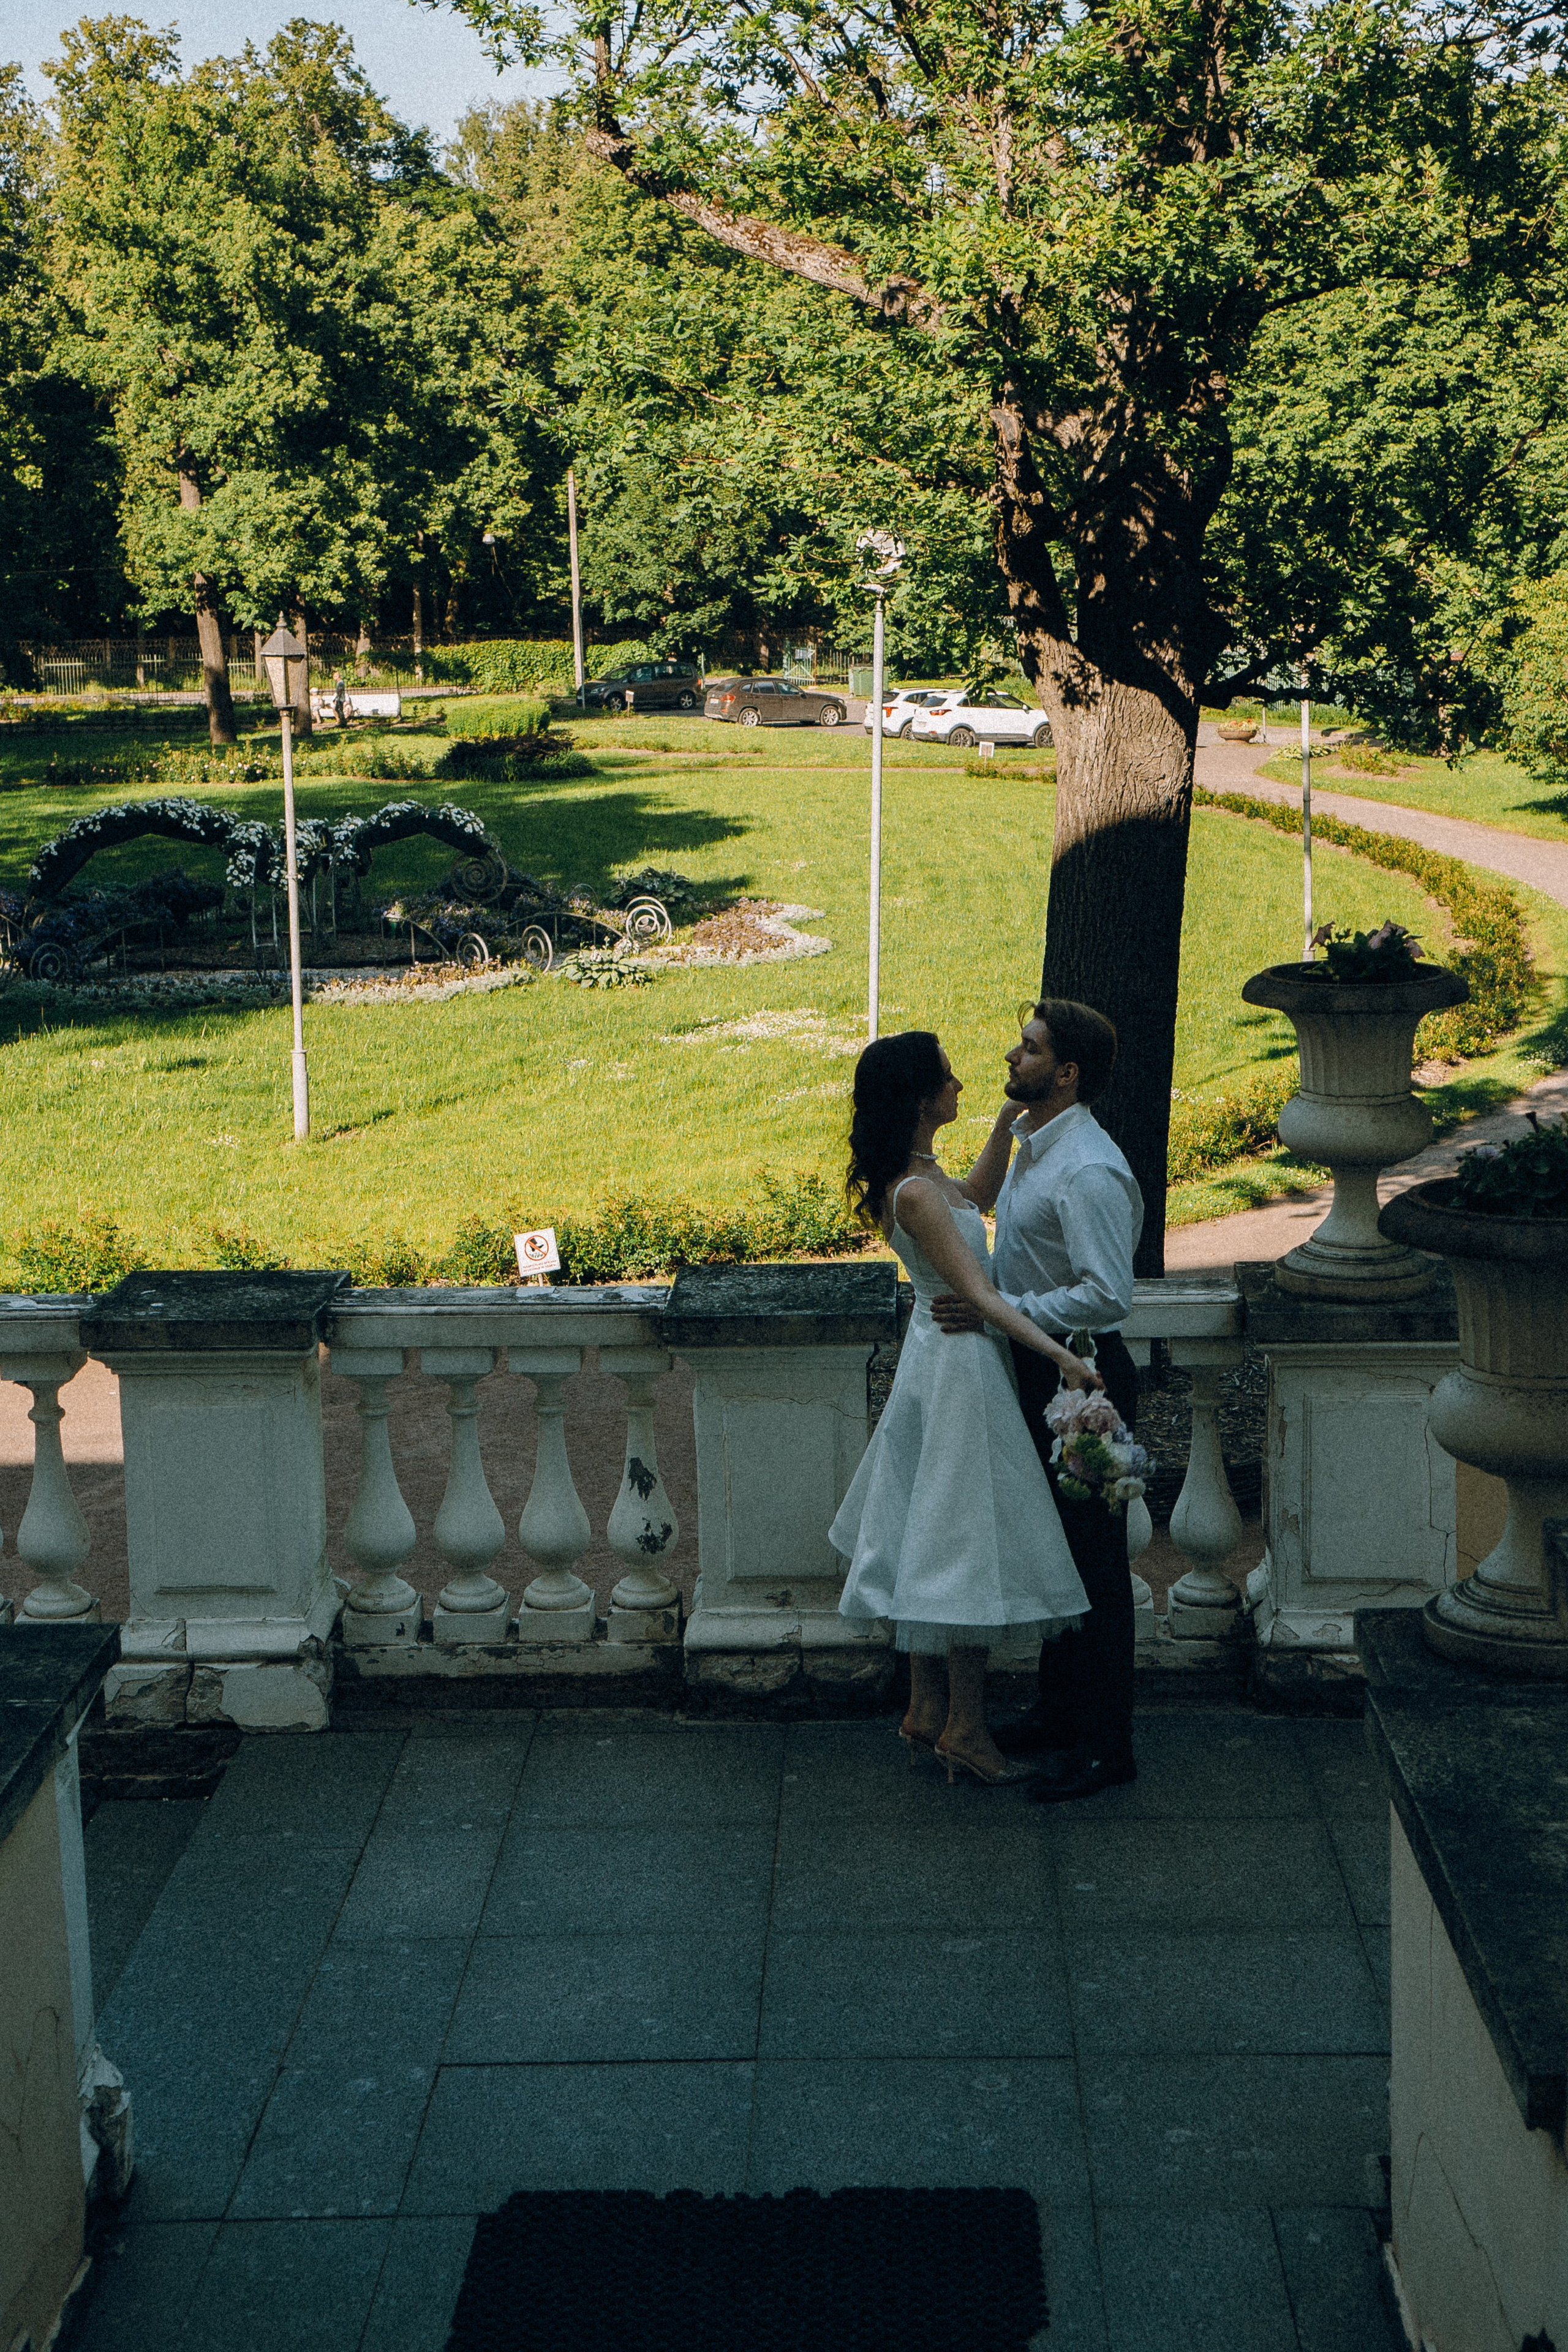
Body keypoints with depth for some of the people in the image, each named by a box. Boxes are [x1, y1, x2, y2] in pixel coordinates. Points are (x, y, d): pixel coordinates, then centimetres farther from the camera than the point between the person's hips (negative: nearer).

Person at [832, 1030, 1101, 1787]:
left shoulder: (922, 1173, 5)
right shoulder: (916, 1193, -23)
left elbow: (978, 1197, 26)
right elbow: (977, 1293, -25)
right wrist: (1059, 1355, -29)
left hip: (939, 1356, 10)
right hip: (962, 1365, -10)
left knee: (933, 1541, 15)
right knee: (969, 1543, -2)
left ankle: (927, 1709, 24)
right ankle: (964, 1728, 7)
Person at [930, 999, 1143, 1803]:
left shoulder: (1088, 1172, -23)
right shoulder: (1031, 1144, 8)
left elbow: (1108, 1293, -28)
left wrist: (1000, 1311, -26)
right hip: (1039, 1372, 10)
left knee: (1092, 1558, 0)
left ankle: (1102, 1744, 10)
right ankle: (1059, 1711, 33)